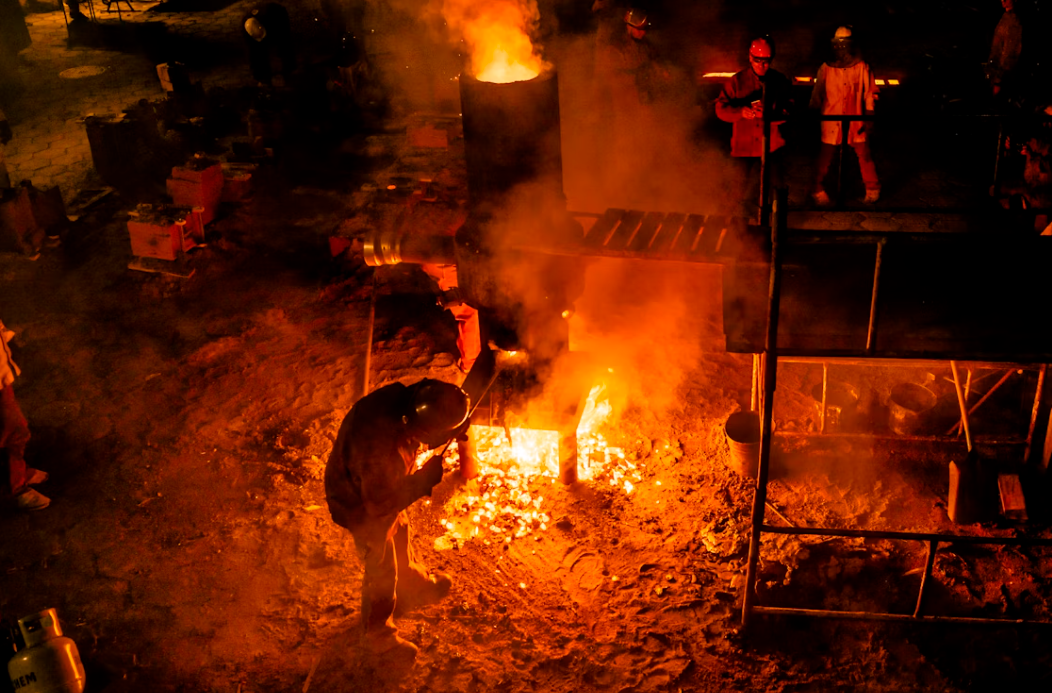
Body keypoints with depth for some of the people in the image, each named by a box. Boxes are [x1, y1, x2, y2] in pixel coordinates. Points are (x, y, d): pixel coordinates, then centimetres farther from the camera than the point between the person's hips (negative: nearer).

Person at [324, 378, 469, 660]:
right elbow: (380, 505, -32)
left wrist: (454, 433, -20)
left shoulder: (399, 397, -26)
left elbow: (412, 438, -3)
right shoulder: (380, 449, -47)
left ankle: (414, 586, 62)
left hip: (379, 488, 8)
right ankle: (377, 637, 39)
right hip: (363, 509, -8)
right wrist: (427, 478, -29)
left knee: (400, 537, 33)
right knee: (381, 572, 13)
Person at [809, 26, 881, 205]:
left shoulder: (862, 67, -3)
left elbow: (870, 94, 3)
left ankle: (872, 189, 23)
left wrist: (869, 118, -1)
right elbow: (817, 95, 5)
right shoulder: (826, 68, -3)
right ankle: (819, 189, 22)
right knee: (825, 156, 5)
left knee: (864, 154, 6)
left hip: (855, 120, 0)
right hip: (831, 119, 0)